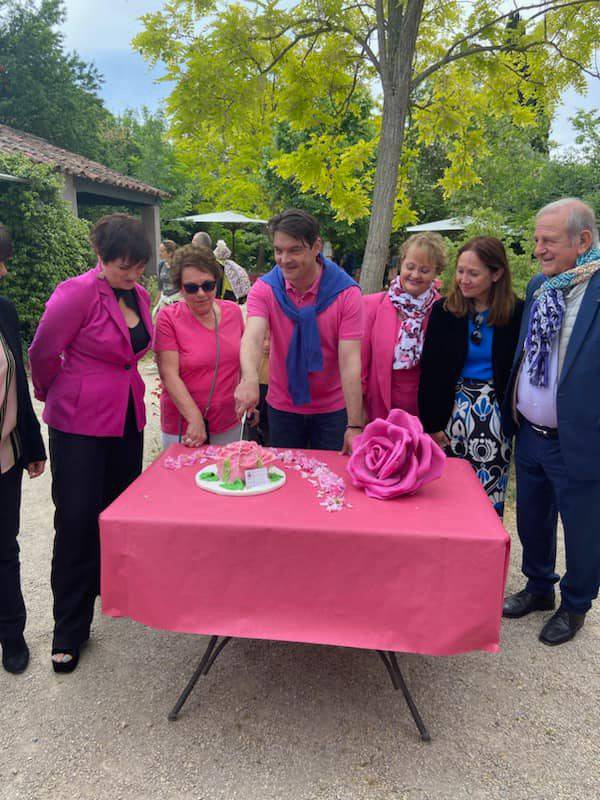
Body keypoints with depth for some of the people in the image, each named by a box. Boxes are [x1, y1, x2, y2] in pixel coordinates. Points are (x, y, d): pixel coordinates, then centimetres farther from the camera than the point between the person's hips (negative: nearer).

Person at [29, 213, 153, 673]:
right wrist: (55, 396, 8)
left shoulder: (140, 295, 5)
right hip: (80, 426, -6)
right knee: (78, 521, 0)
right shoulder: (76, 294, -16)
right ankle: (70, 629, 14)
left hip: (128, 420, 6)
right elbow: (42, 354, -7)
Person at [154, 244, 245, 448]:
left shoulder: (233, 311, 2)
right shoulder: (168, 318, -11)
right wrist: (195, 419, -24)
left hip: (229, 423, 4)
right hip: (183, 427, -4)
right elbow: (169, 375, -17)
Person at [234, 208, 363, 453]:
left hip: (332, 409, -1)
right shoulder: (264, 289, -11)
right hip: (282, 407, 2)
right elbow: (253, 337, -28)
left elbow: (350, 361, -21)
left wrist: (355, 426, -26)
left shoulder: (346, 292, -16)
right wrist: (249, 379, -50)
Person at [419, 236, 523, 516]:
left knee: (489, 495, 4)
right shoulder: (443, 311, -2)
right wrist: (432, 423, -5)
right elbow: (430, 373, -2)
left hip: (495, 416, -1)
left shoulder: (516, 314, -4)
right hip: (453, 409, 1)